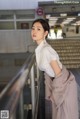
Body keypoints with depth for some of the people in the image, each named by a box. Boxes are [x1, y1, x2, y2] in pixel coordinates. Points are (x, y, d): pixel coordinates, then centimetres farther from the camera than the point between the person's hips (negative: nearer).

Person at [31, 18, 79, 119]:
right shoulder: (39, 48, -3)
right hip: (57, 81, 8)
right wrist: (50, 92, 11)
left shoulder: (46, 50, -29)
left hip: (64, 83, -8)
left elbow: (58, 74, -24)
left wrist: (54, 94, -12)